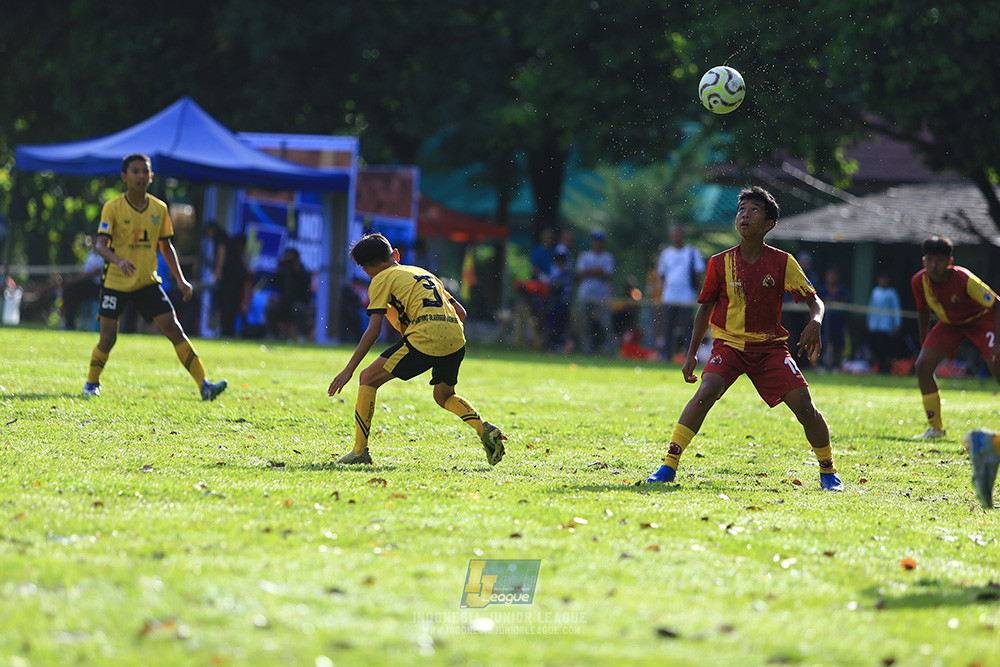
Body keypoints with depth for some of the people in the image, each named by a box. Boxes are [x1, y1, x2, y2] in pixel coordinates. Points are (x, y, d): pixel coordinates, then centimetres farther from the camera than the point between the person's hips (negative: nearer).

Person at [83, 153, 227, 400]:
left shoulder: (159, 209, 4)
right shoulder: (113, 208, -9)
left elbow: (166, 246, 14)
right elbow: (100, 244, -19)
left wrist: (180, 279, 7)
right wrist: (118, 260, -39)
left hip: (147, 282, 3)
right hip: (115, 283, -3)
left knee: (174, 329, -7)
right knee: (108, 338, -5)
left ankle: (203, 385, -11)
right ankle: (92, 383, 20)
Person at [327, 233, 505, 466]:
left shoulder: (381, 280, 11)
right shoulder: (424, 273, 31)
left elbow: (373, 331, 1)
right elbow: (461, 312, 28)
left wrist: (349, 370, 3)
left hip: (425, 337, -7)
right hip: (456, 338, 7)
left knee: (368, 379, 5)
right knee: (443, 396, 29)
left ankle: (360, 451, 0)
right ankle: (485, 429, 5)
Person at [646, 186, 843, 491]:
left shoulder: (782, 263, -5)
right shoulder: (720, 263, -4)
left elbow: (814, 300, -1)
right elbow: (705, 307, 8)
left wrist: (815, 323, -24)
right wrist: (692, 352, 5)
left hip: (770, 346, 1)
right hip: (729, 343, -1)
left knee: (804, 405, -13)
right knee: (707, 391, -27)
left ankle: (828, 472, 9)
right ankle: (669, 465, -25)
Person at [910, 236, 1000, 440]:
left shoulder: (964, 279, -33)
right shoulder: (919, 281, -19)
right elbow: (923, 311, 3)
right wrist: (924, 344, 11)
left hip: (981, 319, -4)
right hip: (949, 323, 4)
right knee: (922, 365, -12)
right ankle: (935, 428, 0)